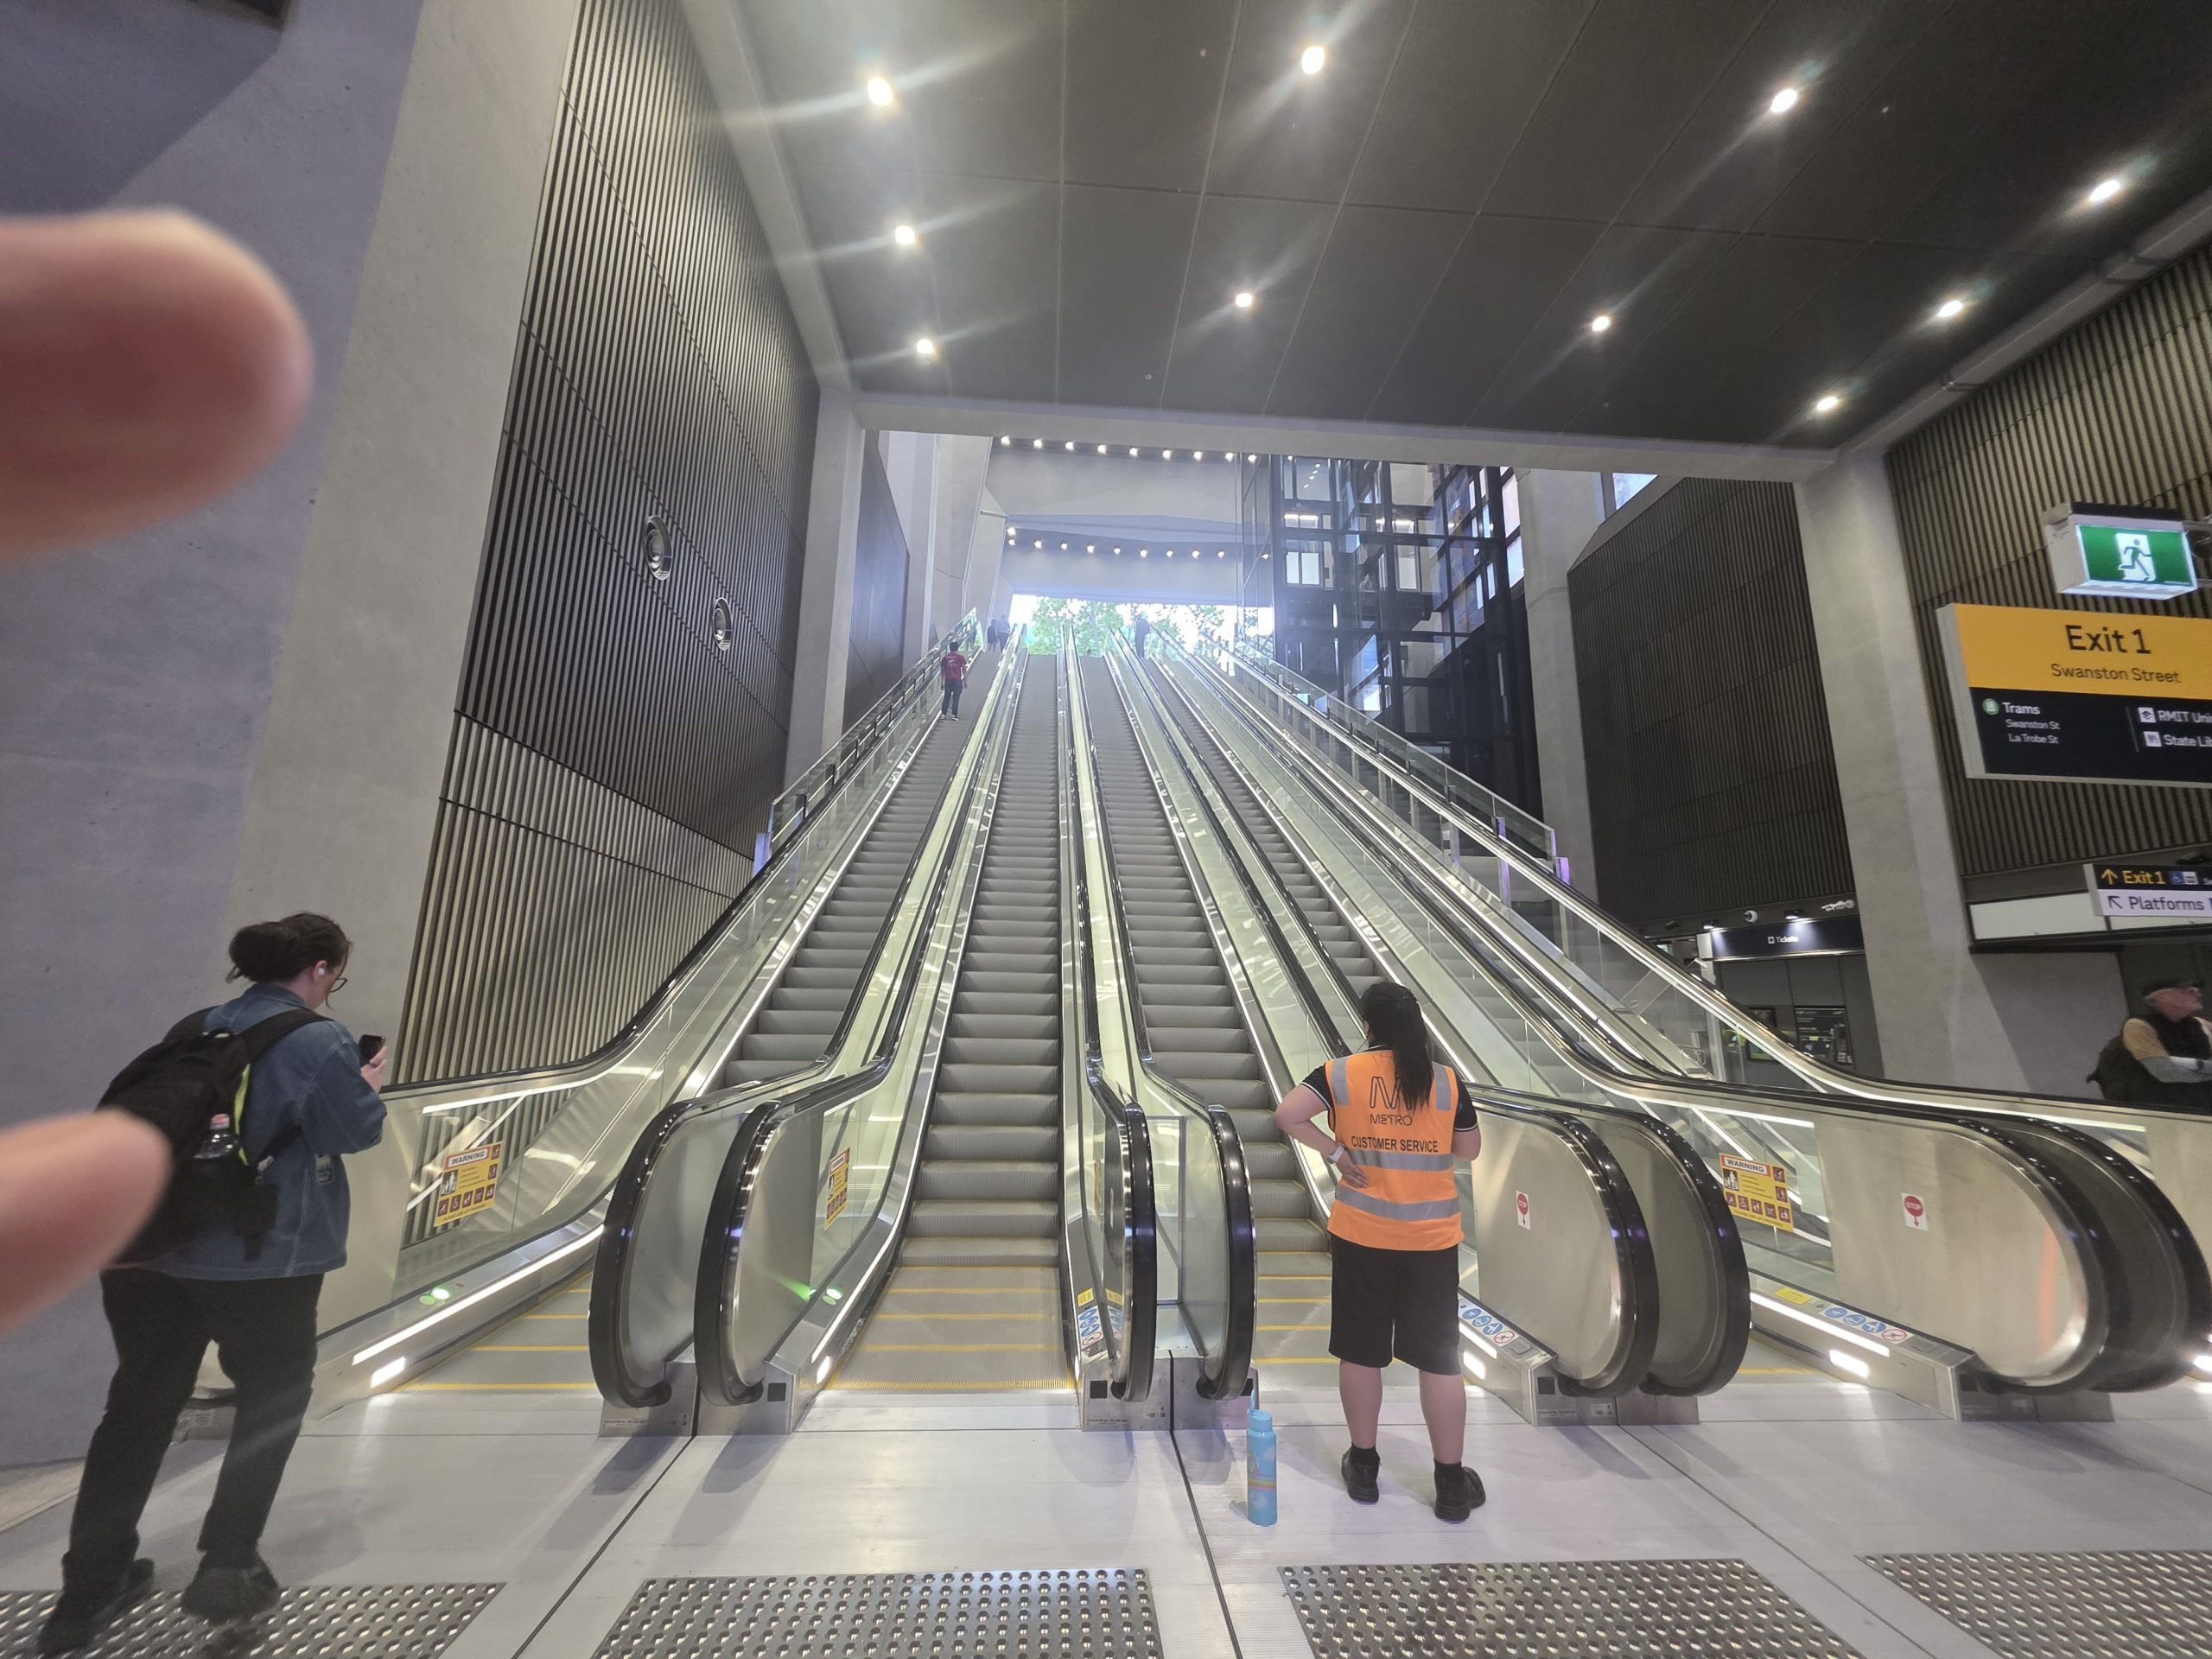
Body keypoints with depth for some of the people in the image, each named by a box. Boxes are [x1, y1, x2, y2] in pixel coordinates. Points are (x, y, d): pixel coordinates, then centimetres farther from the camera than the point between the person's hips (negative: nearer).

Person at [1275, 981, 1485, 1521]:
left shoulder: (1342, 1073, -10)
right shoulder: (1447, 1081, -7)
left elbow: (1287, 1114, -19)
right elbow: (1469, 1150, 4)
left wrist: (1334, 1152, -8)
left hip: (1361, 1234, 0)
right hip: (1431, 1236, 1)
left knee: (1361, 1352, 14)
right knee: (1439, 1357, 13)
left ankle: (1364, 1467, 29)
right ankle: (1452, 1484, 25)